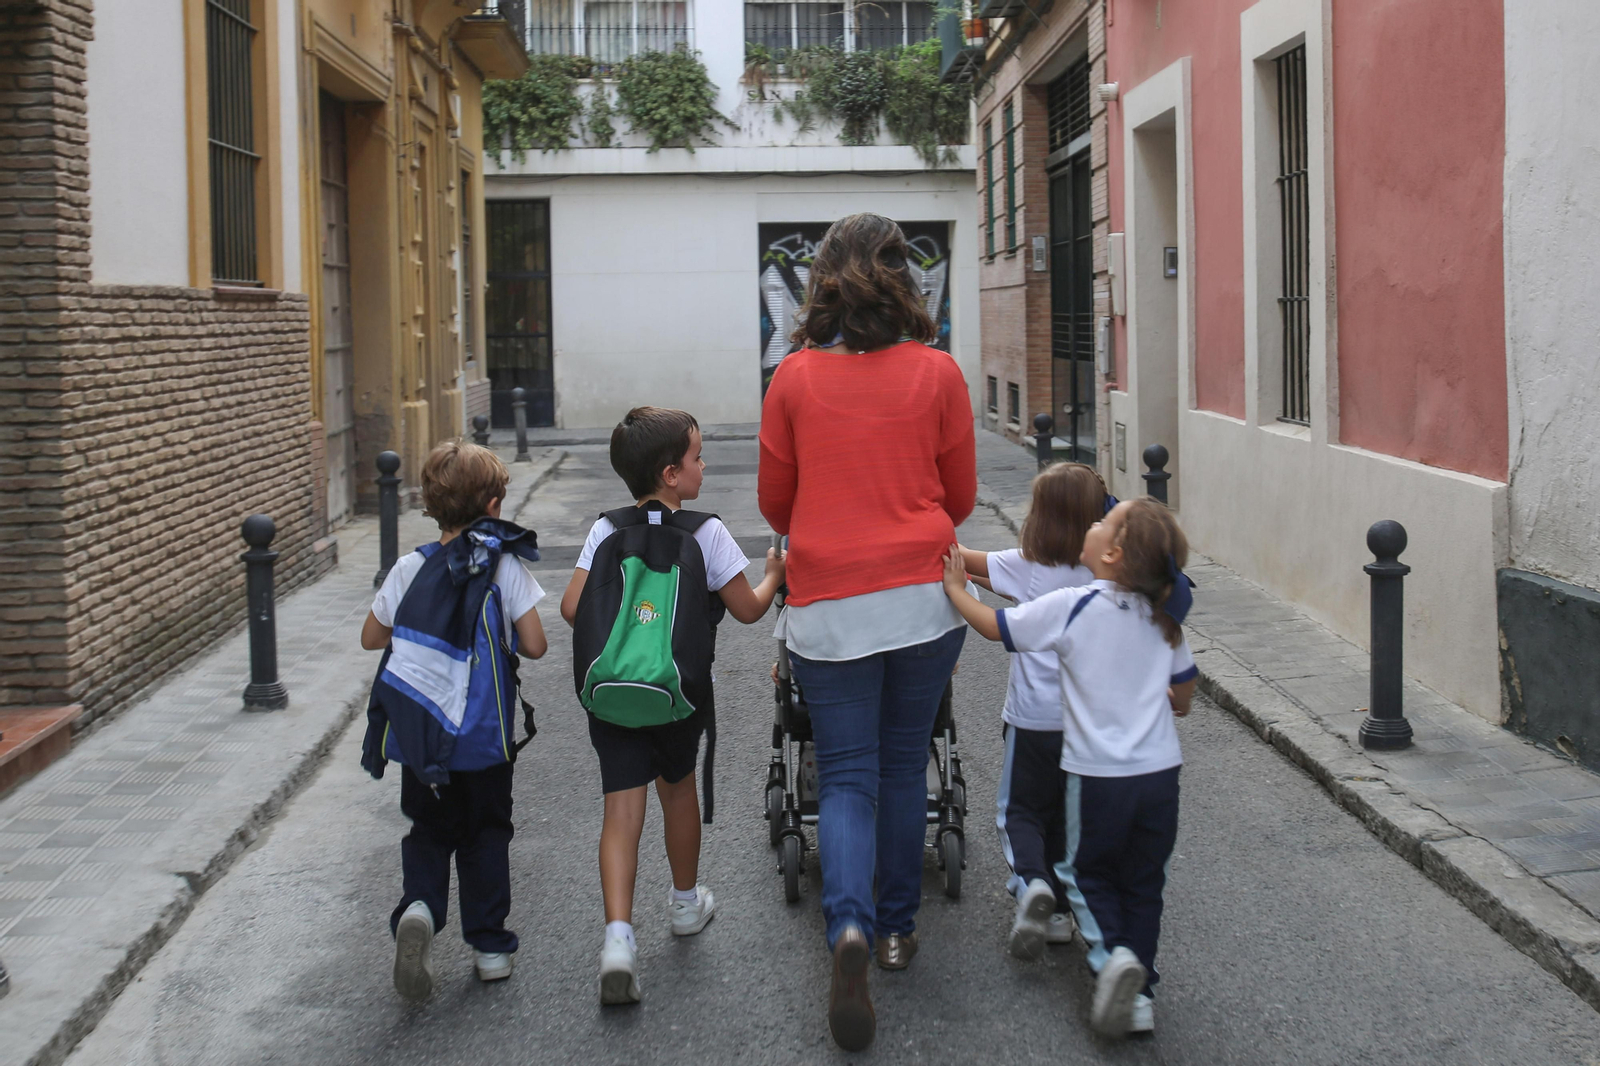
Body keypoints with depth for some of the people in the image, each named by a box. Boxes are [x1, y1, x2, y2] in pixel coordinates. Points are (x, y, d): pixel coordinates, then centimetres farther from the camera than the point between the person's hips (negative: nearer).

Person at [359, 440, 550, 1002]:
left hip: (417, 738, 2)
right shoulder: (504, 565, -9)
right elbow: (534, 645, -9)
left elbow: (371, 637, 8)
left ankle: (418, 906, -10)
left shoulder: (410, 567, -1)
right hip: (483, 738, -2)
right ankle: (490, 946, 19)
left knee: (429, 831, 17)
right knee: (485, 834, 16)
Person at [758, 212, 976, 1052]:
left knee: (847, 776, 5)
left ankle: (849, 926, -16)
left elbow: (774, 500, 8)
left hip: (828, 604, -1)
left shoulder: (794, 377, -2)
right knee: (903, 767, 15)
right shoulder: (937, 373, -1)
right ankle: (897, 928, 26)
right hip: (924, 596, 1)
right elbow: (961, 494, 9)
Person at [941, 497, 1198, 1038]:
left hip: (1098, 775, -3)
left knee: (1088, 872, 16)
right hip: (1160, 771, 3)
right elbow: (1182, 696, 14)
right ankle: (1139, 991, 12)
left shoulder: (1070, 606, -12)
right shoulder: (1163, 617, 3)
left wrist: (955, 589, 10)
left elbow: (995, 626, -5)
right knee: (1142, 882, 16)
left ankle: (1111, 955, -7)